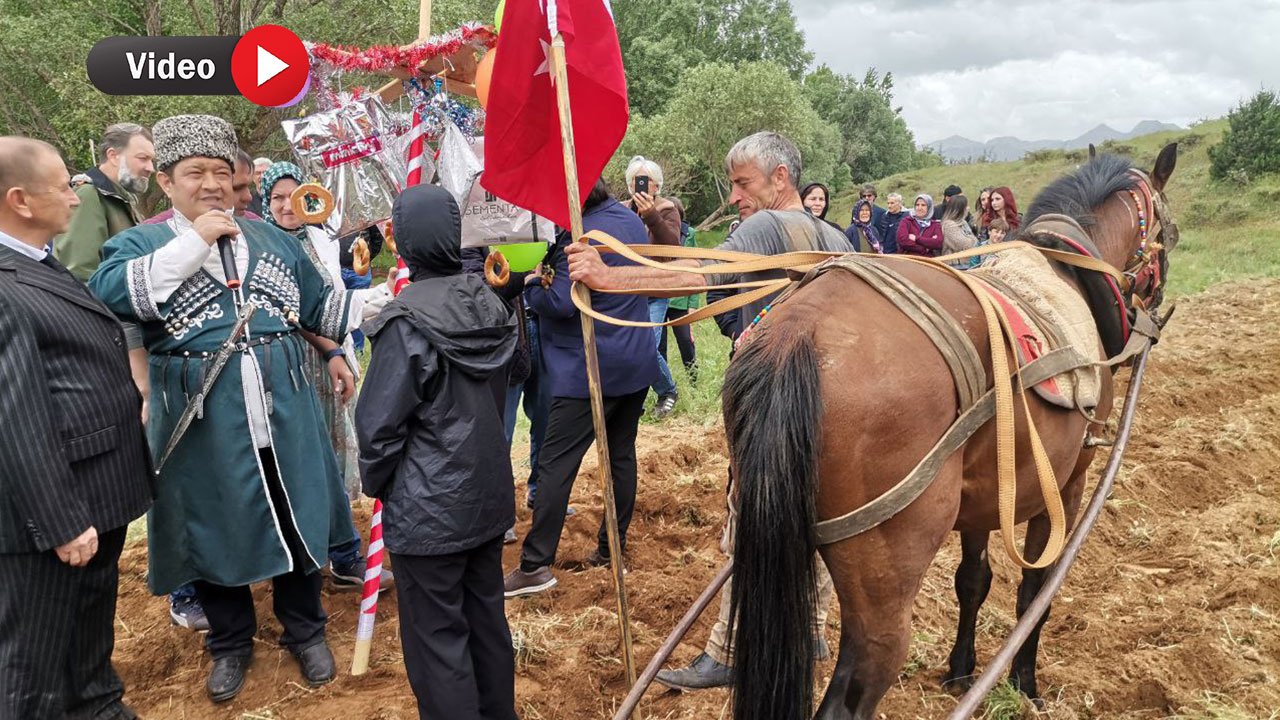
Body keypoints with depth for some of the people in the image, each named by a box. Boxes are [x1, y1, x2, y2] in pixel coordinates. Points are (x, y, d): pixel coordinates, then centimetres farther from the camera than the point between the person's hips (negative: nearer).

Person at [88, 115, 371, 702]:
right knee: (217, 530, 11)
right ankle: (230, 643, 33)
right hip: (205, 424, -2)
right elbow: (108, 294, -21)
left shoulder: (271, 238, 10)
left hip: (284, 412, 3)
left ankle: (304, 630, 33)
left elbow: (320, 308, 14)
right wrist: (193, 242, -20)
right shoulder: (140, 244, 1)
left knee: (296, 520, 12)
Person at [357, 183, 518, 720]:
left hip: (429, 507, -7)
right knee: (488, 618, 20)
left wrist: (377, 483, 1)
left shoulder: (409, 320, -19)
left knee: (437, 638, 6)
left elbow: (380, 424, -16)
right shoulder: (489, 303, 1)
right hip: (489, 492, 7)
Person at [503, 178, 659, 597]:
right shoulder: (632, 221, 8)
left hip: (588, 372, -9)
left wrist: (531, 284, -3)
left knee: (555, 463, -5)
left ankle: (536, 565, -5)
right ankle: (612, 547, 25)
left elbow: (561, 303, -23)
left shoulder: (580, 235, -19)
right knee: (621, 453, 15)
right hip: (637, 364, 9)